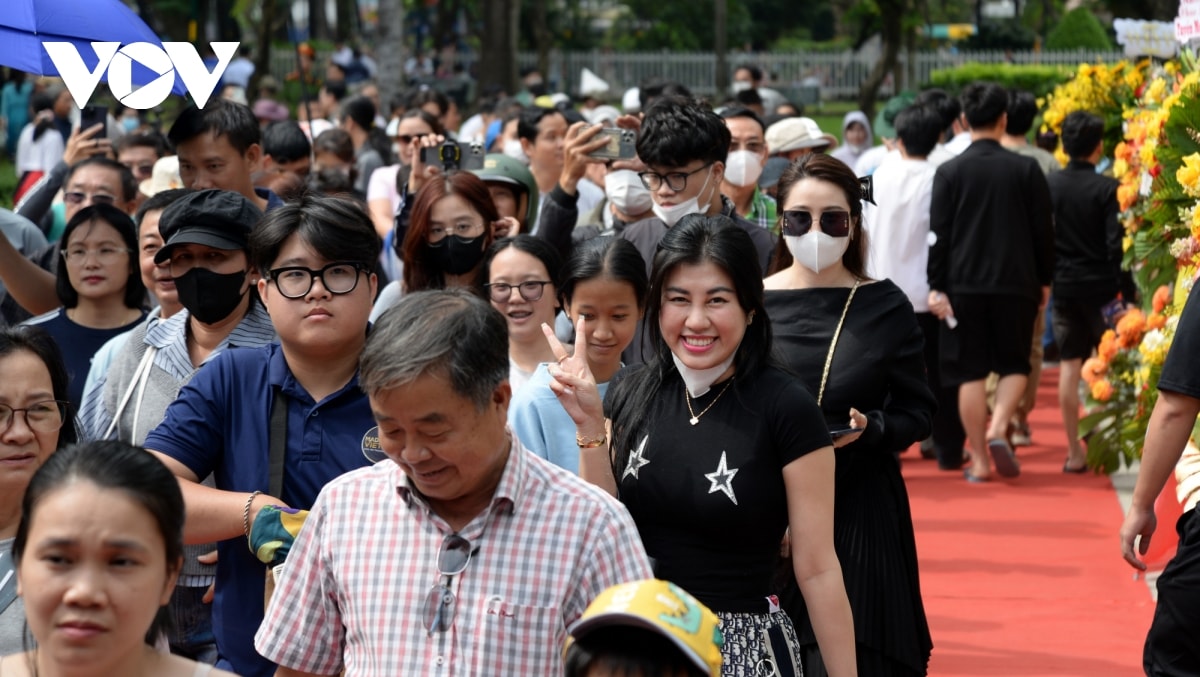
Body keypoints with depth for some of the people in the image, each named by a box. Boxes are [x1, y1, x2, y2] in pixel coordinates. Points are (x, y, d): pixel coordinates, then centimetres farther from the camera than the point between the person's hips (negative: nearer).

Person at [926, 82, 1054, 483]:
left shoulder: (949, 172, -3)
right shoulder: (1026, 170, -3)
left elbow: (938, 234, -4)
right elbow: (1043, 229, 1)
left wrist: (936, 286, 0)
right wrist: (1044, 280, 13)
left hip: (964, 285, 0)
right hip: (1016, 284, 0)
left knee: (971, 373, 5)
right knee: (1014, 365, 14)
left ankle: (978, 461, 6)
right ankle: (998, 429, -11)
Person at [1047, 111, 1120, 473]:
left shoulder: (1048, 185, -1)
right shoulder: (1107, 188, -11)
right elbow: (1116, 244, -12)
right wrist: (1126, 289, -4)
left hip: (1063, 285, 3)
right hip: (1101, 286, -3)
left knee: (1069, 367, 6)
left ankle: (1074, 452, 6)